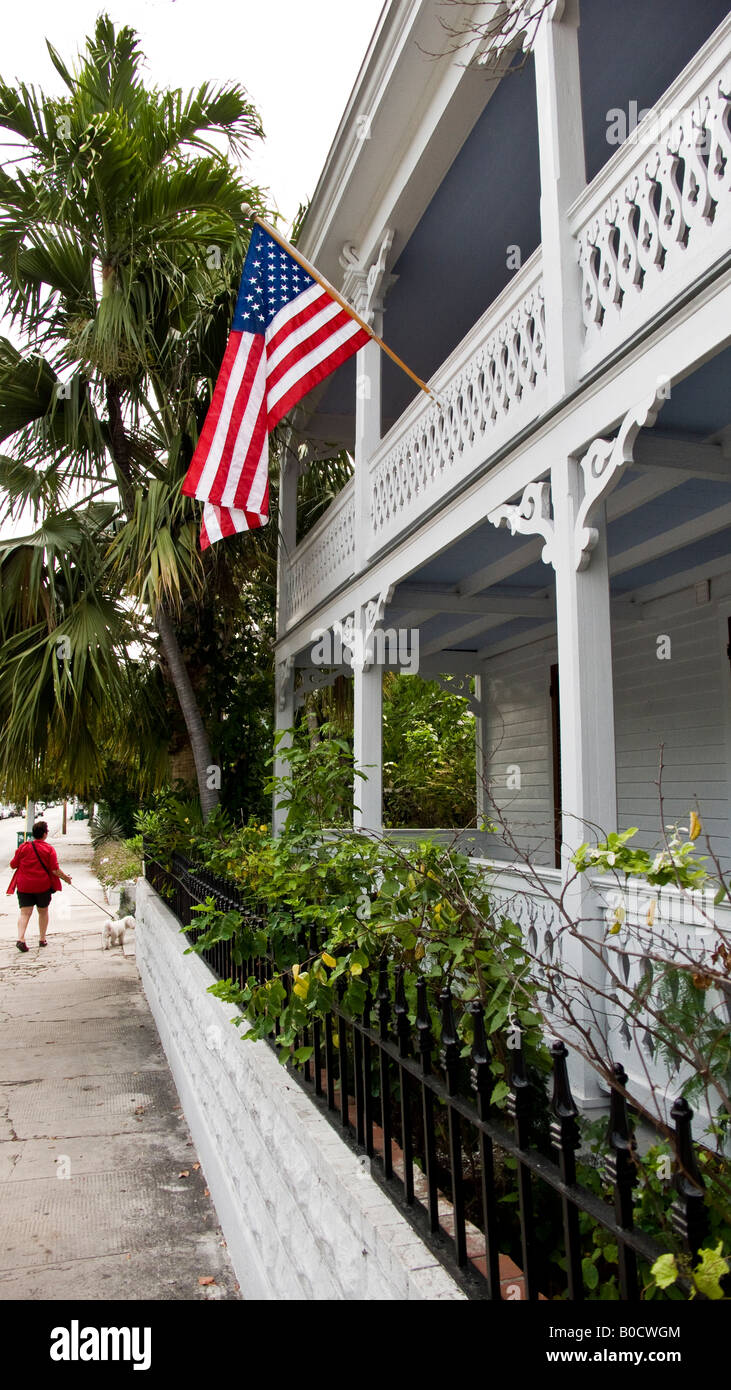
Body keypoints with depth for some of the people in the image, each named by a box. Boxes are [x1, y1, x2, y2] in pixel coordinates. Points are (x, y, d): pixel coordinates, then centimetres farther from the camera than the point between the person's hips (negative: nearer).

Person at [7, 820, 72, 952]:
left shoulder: (23, 847, -2)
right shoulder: (49, 849, -8)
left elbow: (13, 865, 4)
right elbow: (55, 870, -11)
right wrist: (65, 877, 6)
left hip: (24, 885, 1)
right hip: (43, 885, -1)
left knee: (25, 912, 0)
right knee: (43, 911, 16)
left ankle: (20, 938, -18)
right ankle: (42, 939, 22)